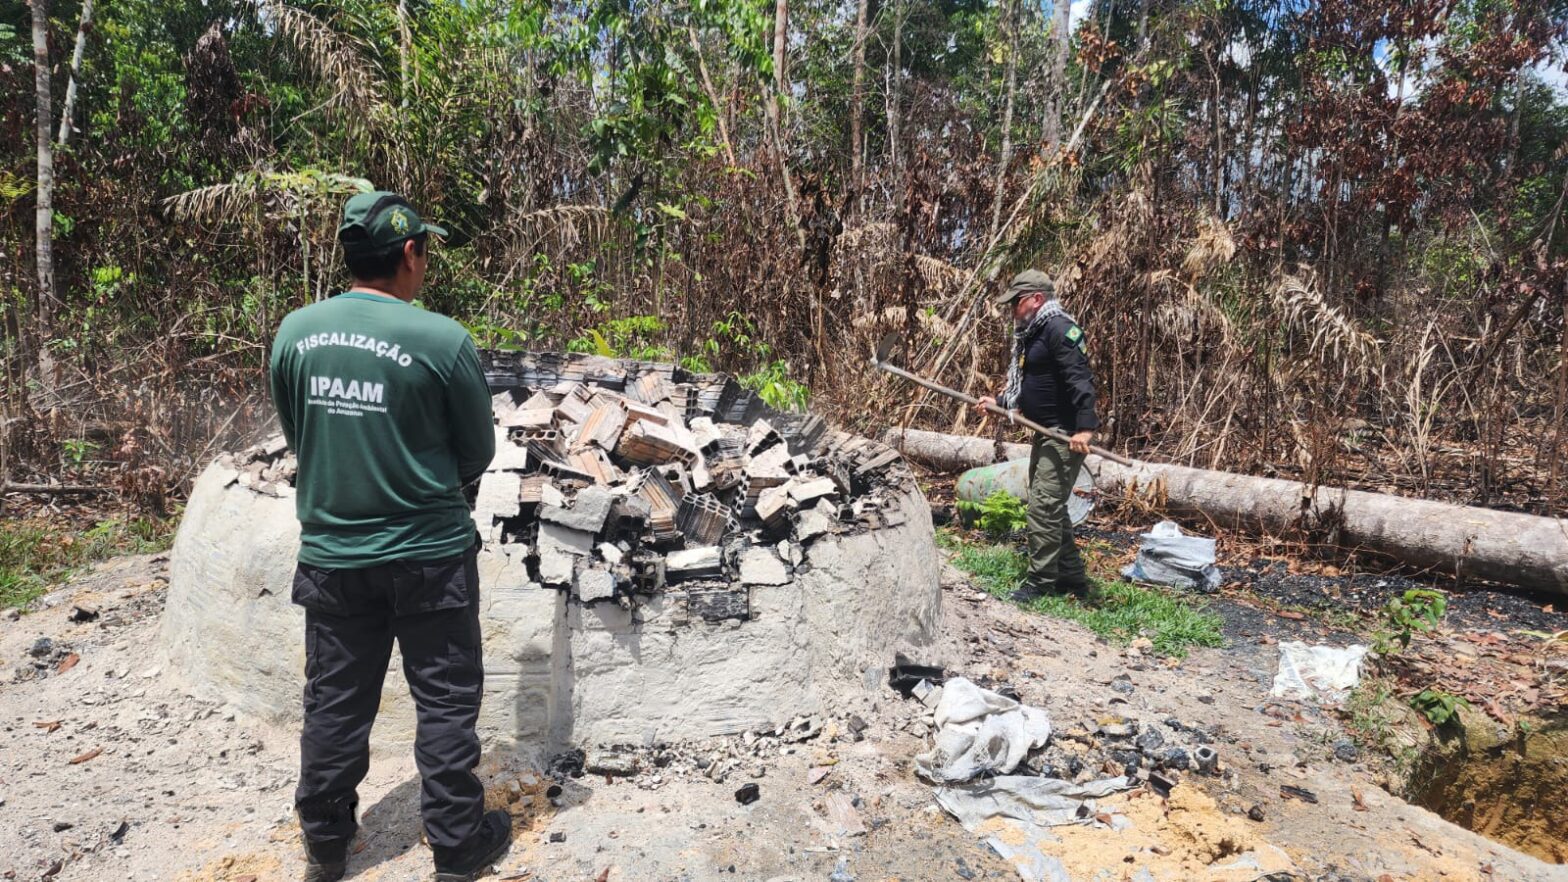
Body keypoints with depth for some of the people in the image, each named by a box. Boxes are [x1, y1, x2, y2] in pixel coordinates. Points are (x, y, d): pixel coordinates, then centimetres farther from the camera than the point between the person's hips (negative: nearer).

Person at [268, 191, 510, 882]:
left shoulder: (294, 332, -3)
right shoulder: (442, 339, -15)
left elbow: (296, 436, 9)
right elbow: (478, 451, -3)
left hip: (330, 554, 4)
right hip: (429, 554, -4)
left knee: (335, 702, 17)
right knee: (445, 701, 10)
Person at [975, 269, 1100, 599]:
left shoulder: (1060, 329, -16)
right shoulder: (1032, 334, 16)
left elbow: (1080, 380, -25)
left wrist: (1085, 427, -33)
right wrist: (999, 402, 23)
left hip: (1065, 435, -11)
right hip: (1045, 432, 11)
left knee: (1043, 506, -9)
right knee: (1052, 506, 15)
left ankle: (1040, 581, 1)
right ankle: (1072, 578, 24)